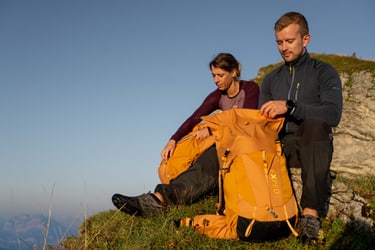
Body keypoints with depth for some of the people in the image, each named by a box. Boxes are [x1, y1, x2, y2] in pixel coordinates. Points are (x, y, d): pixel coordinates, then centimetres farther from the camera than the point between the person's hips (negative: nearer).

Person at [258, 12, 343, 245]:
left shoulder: (324, 72, 5)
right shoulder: (271, 79, 19)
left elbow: (333, 114, -14)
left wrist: (290, 107, -26)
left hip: (313, 146, -3)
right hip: (280, 145, 4)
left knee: (315, 121, -37)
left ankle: (312, 213, -44)